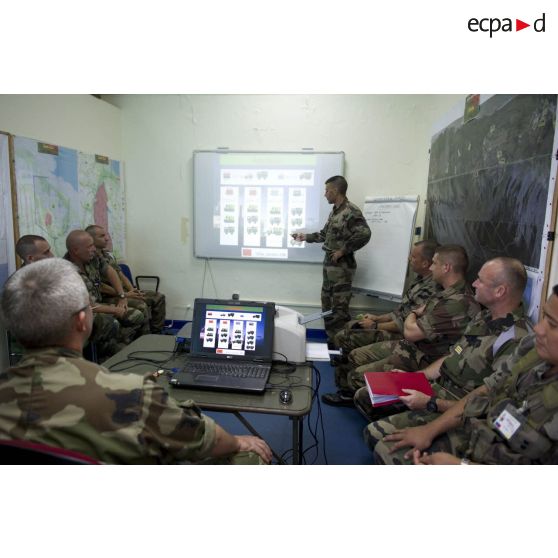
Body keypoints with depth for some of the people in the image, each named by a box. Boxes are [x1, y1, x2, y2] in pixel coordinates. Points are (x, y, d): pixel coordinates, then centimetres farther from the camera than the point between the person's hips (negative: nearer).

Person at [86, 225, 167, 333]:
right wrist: (124, 294, -18)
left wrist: (132, 290, -1)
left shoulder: (108, 254, 15)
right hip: (109, 297, -9)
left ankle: (156, 333, 4)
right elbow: (100, 286, -19)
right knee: (141, 305, -31)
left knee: (159, 297, 1)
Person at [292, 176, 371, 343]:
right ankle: (331, 338, 28)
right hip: (329, 263, 10)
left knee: (339, 307, -3)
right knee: (327, 303, 16)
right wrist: (305, 237, 23)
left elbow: (364, 234, -27)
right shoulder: (334, 211, 12)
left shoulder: (351, 211, -16)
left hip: (342, 265, -9)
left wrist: (343, 250, -21)